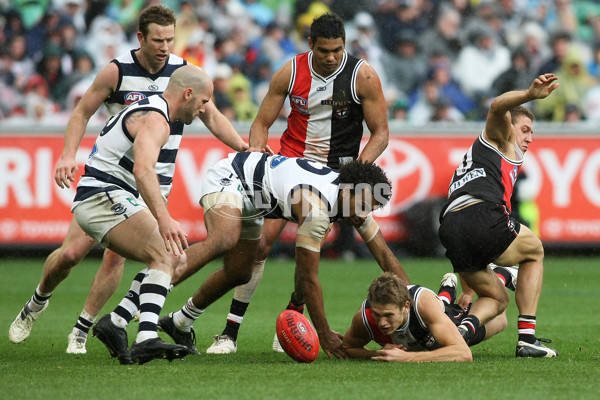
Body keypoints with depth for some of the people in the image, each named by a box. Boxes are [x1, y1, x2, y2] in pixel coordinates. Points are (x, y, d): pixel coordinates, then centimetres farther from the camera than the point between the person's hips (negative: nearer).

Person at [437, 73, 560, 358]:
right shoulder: (500, 138, 21)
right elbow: (498, 107, -6)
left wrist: (468, 293, 45)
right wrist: (530, 95, -26)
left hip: (450, 232, 7)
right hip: (484, 216, -7)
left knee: (497, 298, 25)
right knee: (534, 252, 25)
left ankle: (466, 324, -11)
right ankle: (527, 338, 13)